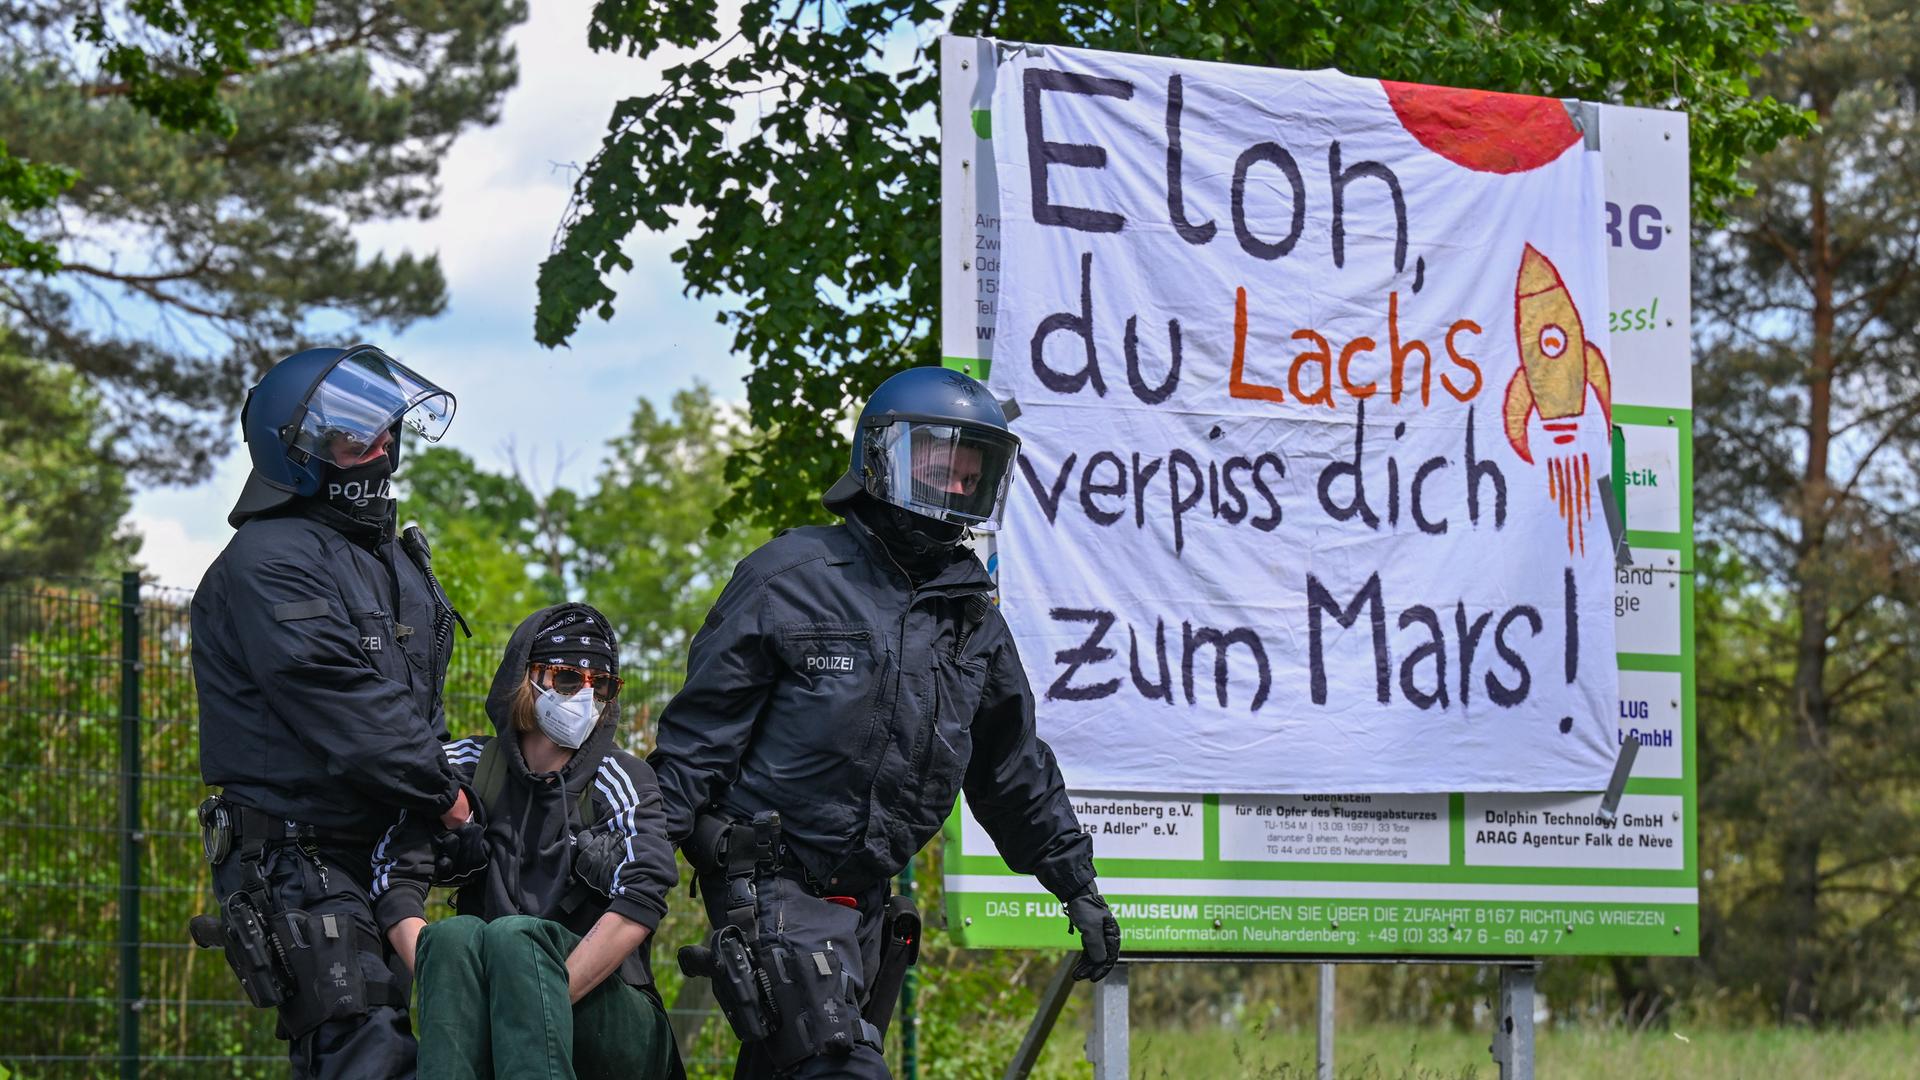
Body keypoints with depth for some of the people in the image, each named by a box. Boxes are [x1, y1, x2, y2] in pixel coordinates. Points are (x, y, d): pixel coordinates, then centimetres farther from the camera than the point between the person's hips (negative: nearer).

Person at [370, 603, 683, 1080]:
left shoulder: (622, 781, 3)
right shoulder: (467, 768, 10)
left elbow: (639, 906, -13)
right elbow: (394, 879, -3)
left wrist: (544, 1000, -24)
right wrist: (447, 994, -20)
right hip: (488, 1031, 2)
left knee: (515, 935, -30)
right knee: (455, 935, -28)